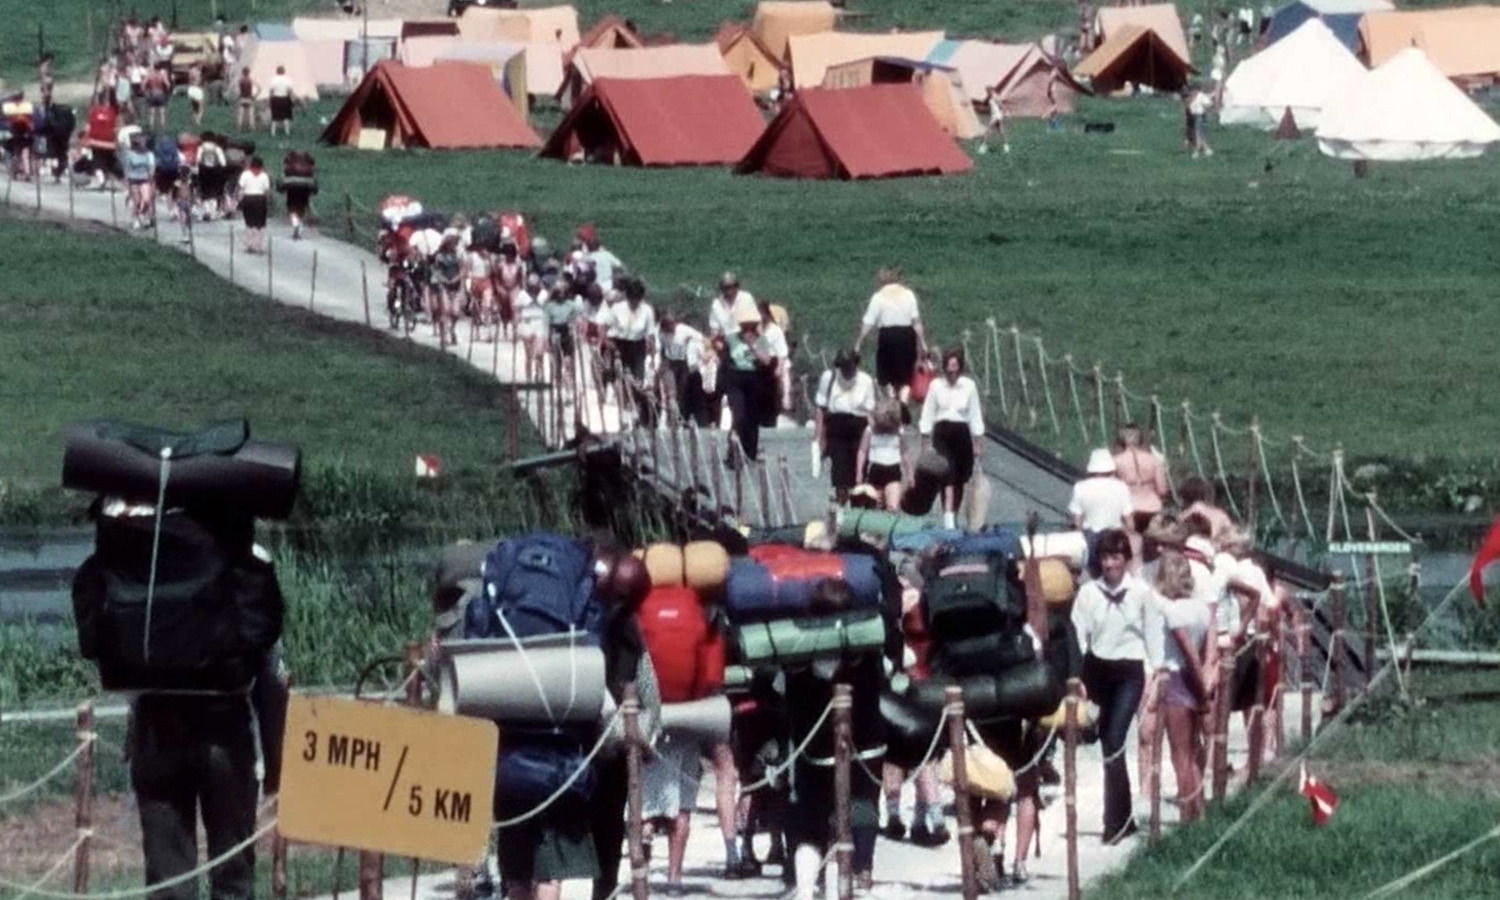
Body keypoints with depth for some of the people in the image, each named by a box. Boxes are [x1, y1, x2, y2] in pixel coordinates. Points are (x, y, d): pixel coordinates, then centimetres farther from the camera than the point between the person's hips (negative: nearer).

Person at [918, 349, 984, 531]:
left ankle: (954, 517, 21)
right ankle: (948, 517, -23)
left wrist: (977, 443, 4)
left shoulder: (969, 386, 1)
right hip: (942, 433, -2)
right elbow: (927, 414, 4)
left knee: (960, 477, 8)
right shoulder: (936, 386, 0)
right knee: (948, 475, -15)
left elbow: (975, 414, 5)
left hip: (962, 434, 2)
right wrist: (925, 442, 2)